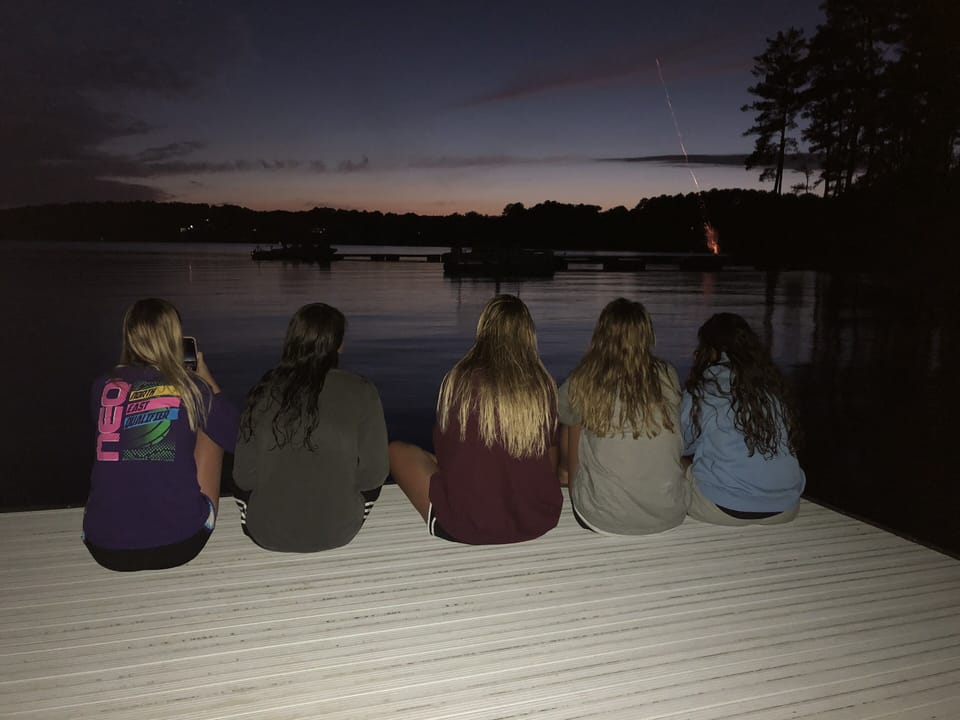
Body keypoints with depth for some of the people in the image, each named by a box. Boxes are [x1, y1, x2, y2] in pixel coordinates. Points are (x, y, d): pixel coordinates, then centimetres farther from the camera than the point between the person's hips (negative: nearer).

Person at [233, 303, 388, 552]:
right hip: (338, 532, -1)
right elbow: (373, 474, -11)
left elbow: (243, 476, -5)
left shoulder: (264, 392, -11)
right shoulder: (361, 393, -15)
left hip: (267, 534, 1)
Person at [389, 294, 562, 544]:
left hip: (464, 526, -4)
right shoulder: (545, 387, -6)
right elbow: (551, 464, 5)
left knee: (396, 451, 17)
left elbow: (444, 451, 3)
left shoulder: (458, 380, -11)